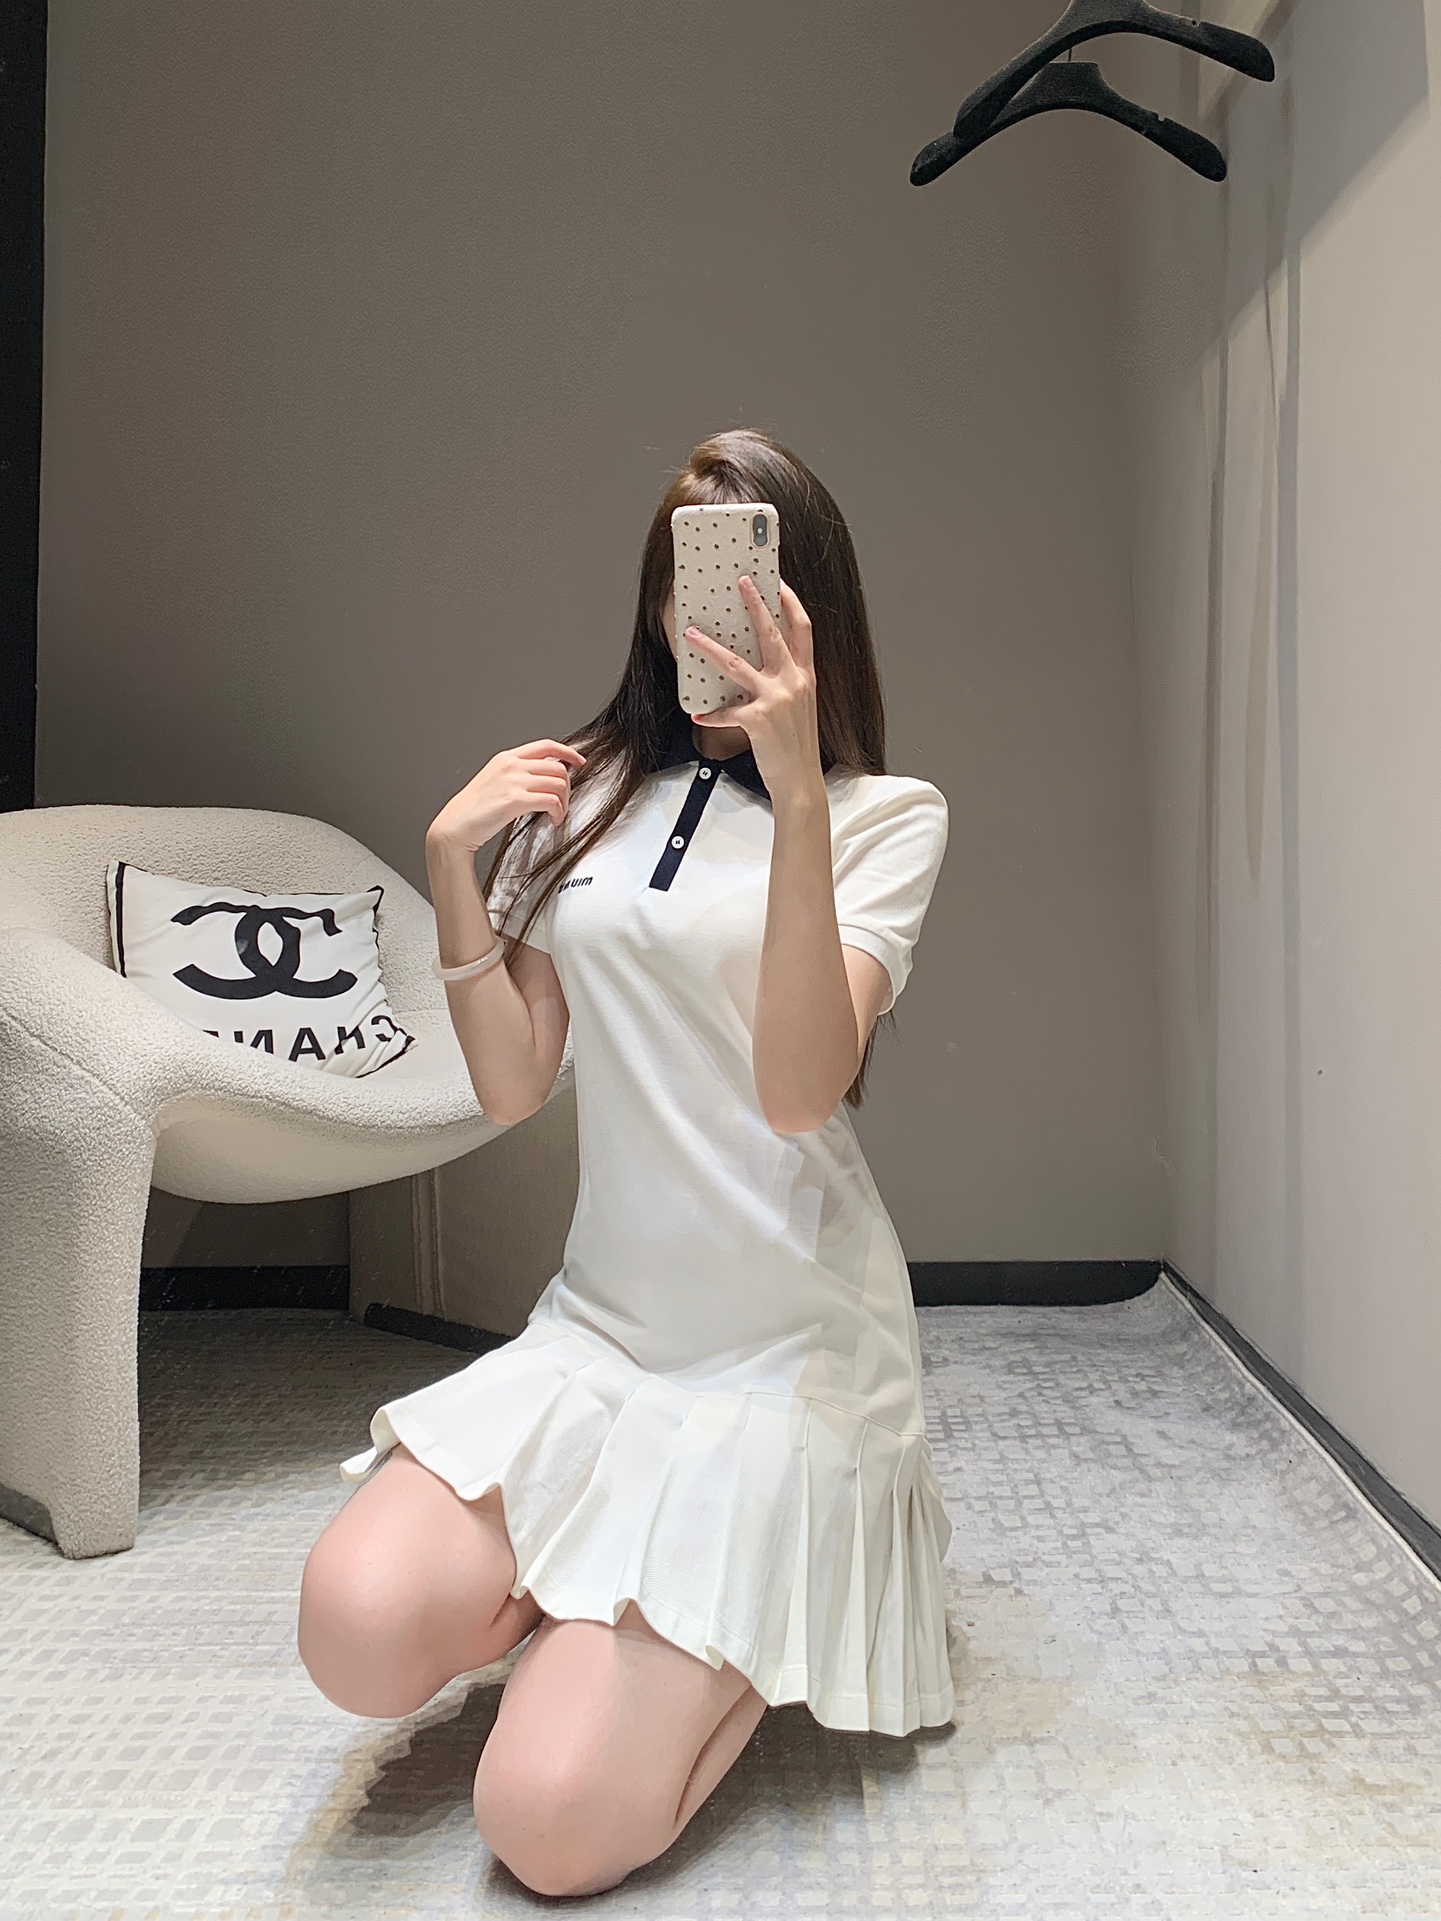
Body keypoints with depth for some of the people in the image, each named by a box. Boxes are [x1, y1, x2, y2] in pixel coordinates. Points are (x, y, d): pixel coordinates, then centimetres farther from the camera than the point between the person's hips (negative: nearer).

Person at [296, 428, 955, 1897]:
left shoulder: (888, 819, -4)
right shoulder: (583, 794, 7)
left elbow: (799, 1091, -20)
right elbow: (511, 1086, 5)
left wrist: (796, 788, -28)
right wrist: (451, 865, -6)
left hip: (783, 1347, -4)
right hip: (598, 1322, 4)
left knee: (552, 1831, -11)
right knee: (359, 1636, -17)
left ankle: (750, 1618, 19)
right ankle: (607, 1599, 14)